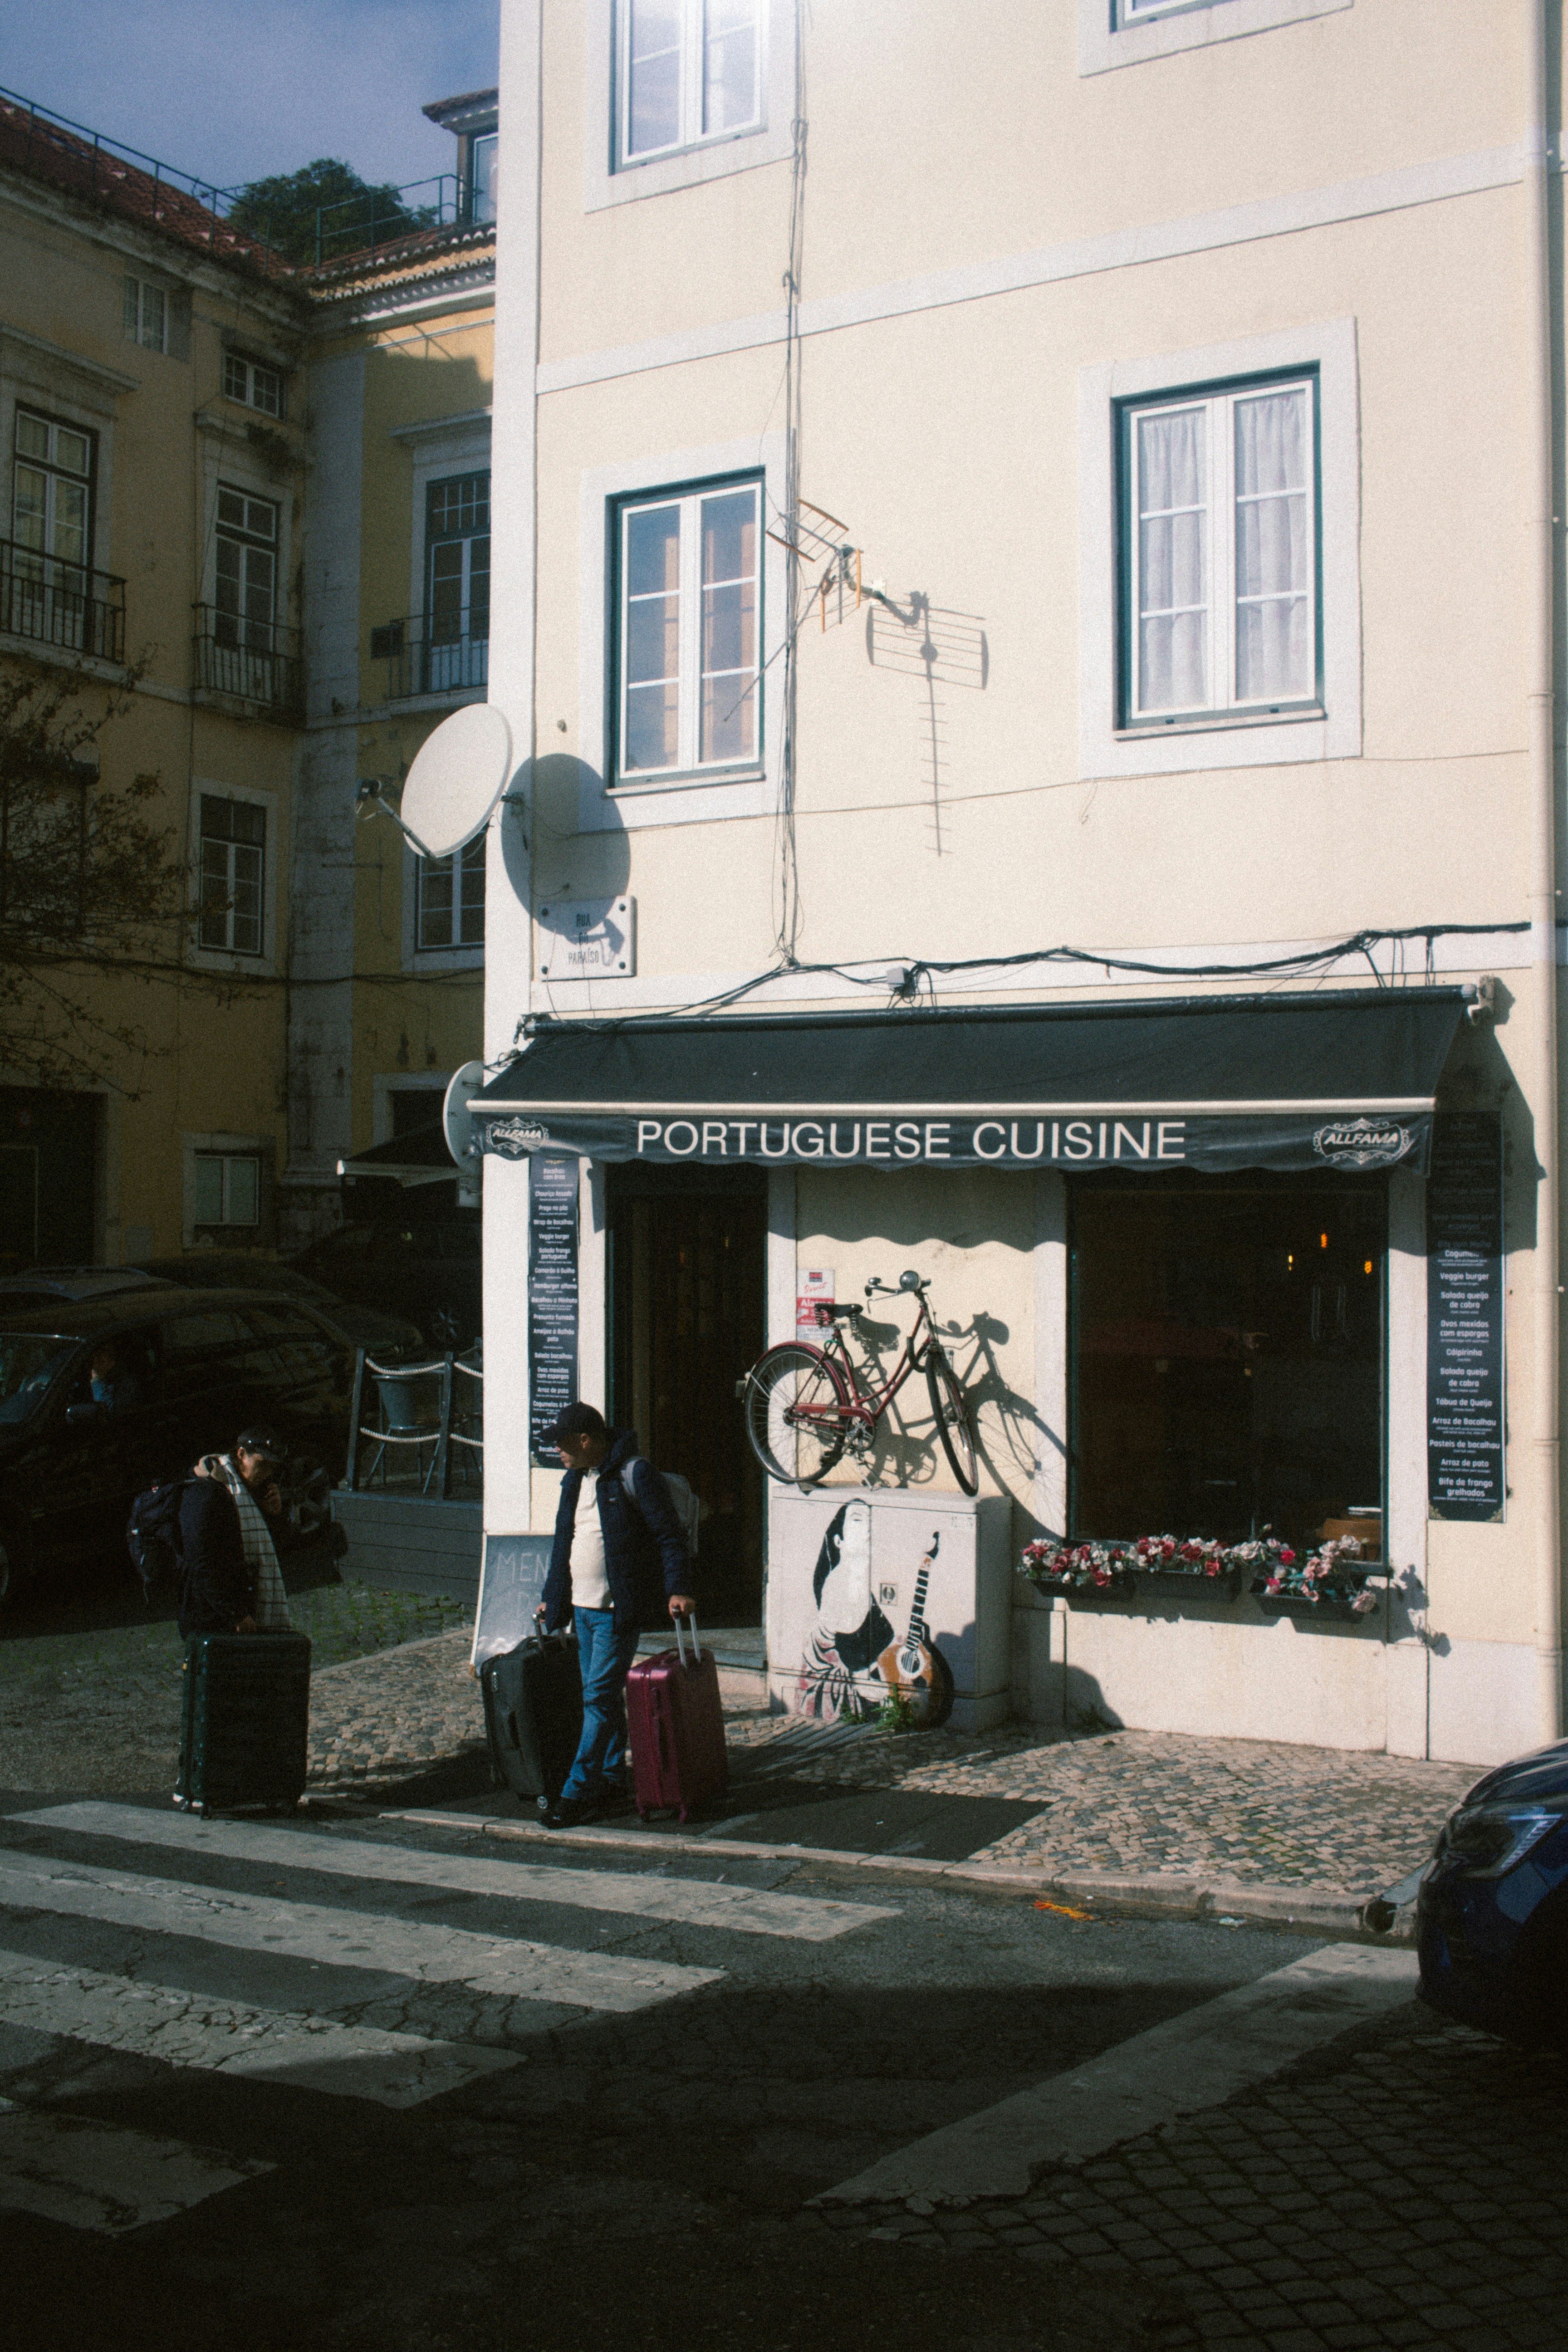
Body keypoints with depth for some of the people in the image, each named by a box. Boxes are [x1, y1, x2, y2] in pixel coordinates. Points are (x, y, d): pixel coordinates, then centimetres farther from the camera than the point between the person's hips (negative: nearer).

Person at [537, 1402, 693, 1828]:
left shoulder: (634, 1475, -11)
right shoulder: (574, 1480, 13)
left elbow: (669, 1533, -12)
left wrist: (678, 1589, -20)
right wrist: (552, 1598, 25)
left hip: (618, 1610, -8)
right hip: (582, 1607, 8)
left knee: (600, 1697, -8)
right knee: (601, 1695, 13)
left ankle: (578, 1793, -7)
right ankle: (611, 1778, 23)